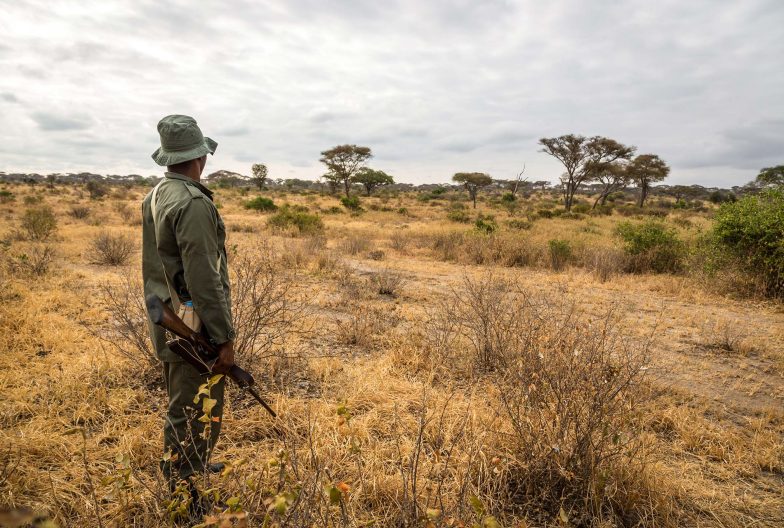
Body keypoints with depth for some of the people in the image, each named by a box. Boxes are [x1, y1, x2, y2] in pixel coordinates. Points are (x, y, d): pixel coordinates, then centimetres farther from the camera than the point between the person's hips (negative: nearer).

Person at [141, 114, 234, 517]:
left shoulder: (155, 196, 8)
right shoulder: (193, 203, -22)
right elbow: (204, 279, -25)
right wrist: (224, 337, -19)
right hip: (192, 326, -10)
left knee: (181, 404, 24)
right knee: (196, 413, 3)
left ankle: (194, 465, 44)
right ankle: (185, 499, 16)